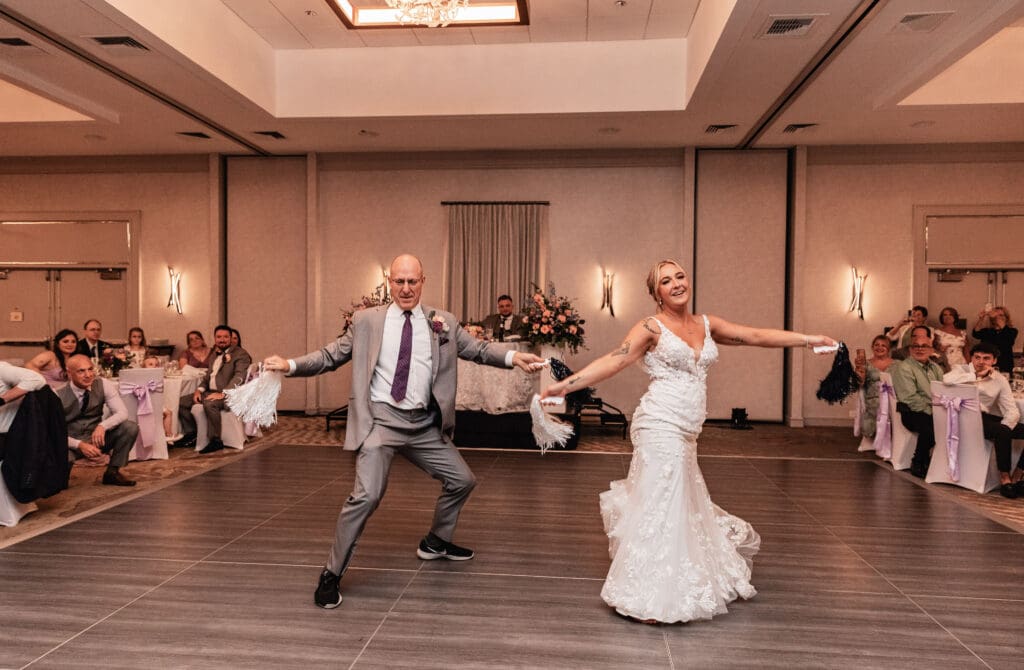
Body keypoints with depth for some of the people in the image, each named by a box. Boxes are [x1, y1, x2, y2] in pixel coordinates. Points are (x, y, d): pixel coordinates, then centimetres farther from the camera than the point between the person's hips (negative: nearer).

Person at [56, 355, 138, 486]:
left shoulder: (103, 385, -10)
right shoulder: (59, 396, -16)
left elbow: (122, 413, -13)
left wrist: (102, 426, -33)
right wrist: (80, 445, -31)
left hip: (96, 437, 3)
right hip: (72, 442, -3)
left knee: (130, 427, -23)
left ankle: (112, 473, -5)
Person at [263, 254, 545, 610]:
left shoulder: (444, 323, 6)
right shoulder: (366, 320, 2)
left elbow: (477, 349, 5)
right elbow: (330, 356, 5)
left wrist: (512, 356, -11)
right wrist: (290, 365, -7)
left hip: (425, 424, 4)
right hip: (382, 419, -4)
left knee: (463, 480, 14)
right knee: (367, 494, -19)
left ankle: (436, 542, 40)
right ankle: (331, 573, 2)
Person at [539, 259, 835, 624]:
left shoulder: (706, 324, 13)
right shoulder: (652, 327, -5)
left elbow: (757, 336, 15)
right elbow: (613, 361, -12)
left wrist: (808, 339, 13)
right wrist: (564, 385, -22)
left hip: (685, 433, 7)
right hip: (661, 426, -7)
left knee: (684, 506, 14)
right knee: (660, 508, -5)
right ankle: (648, 597, 6)